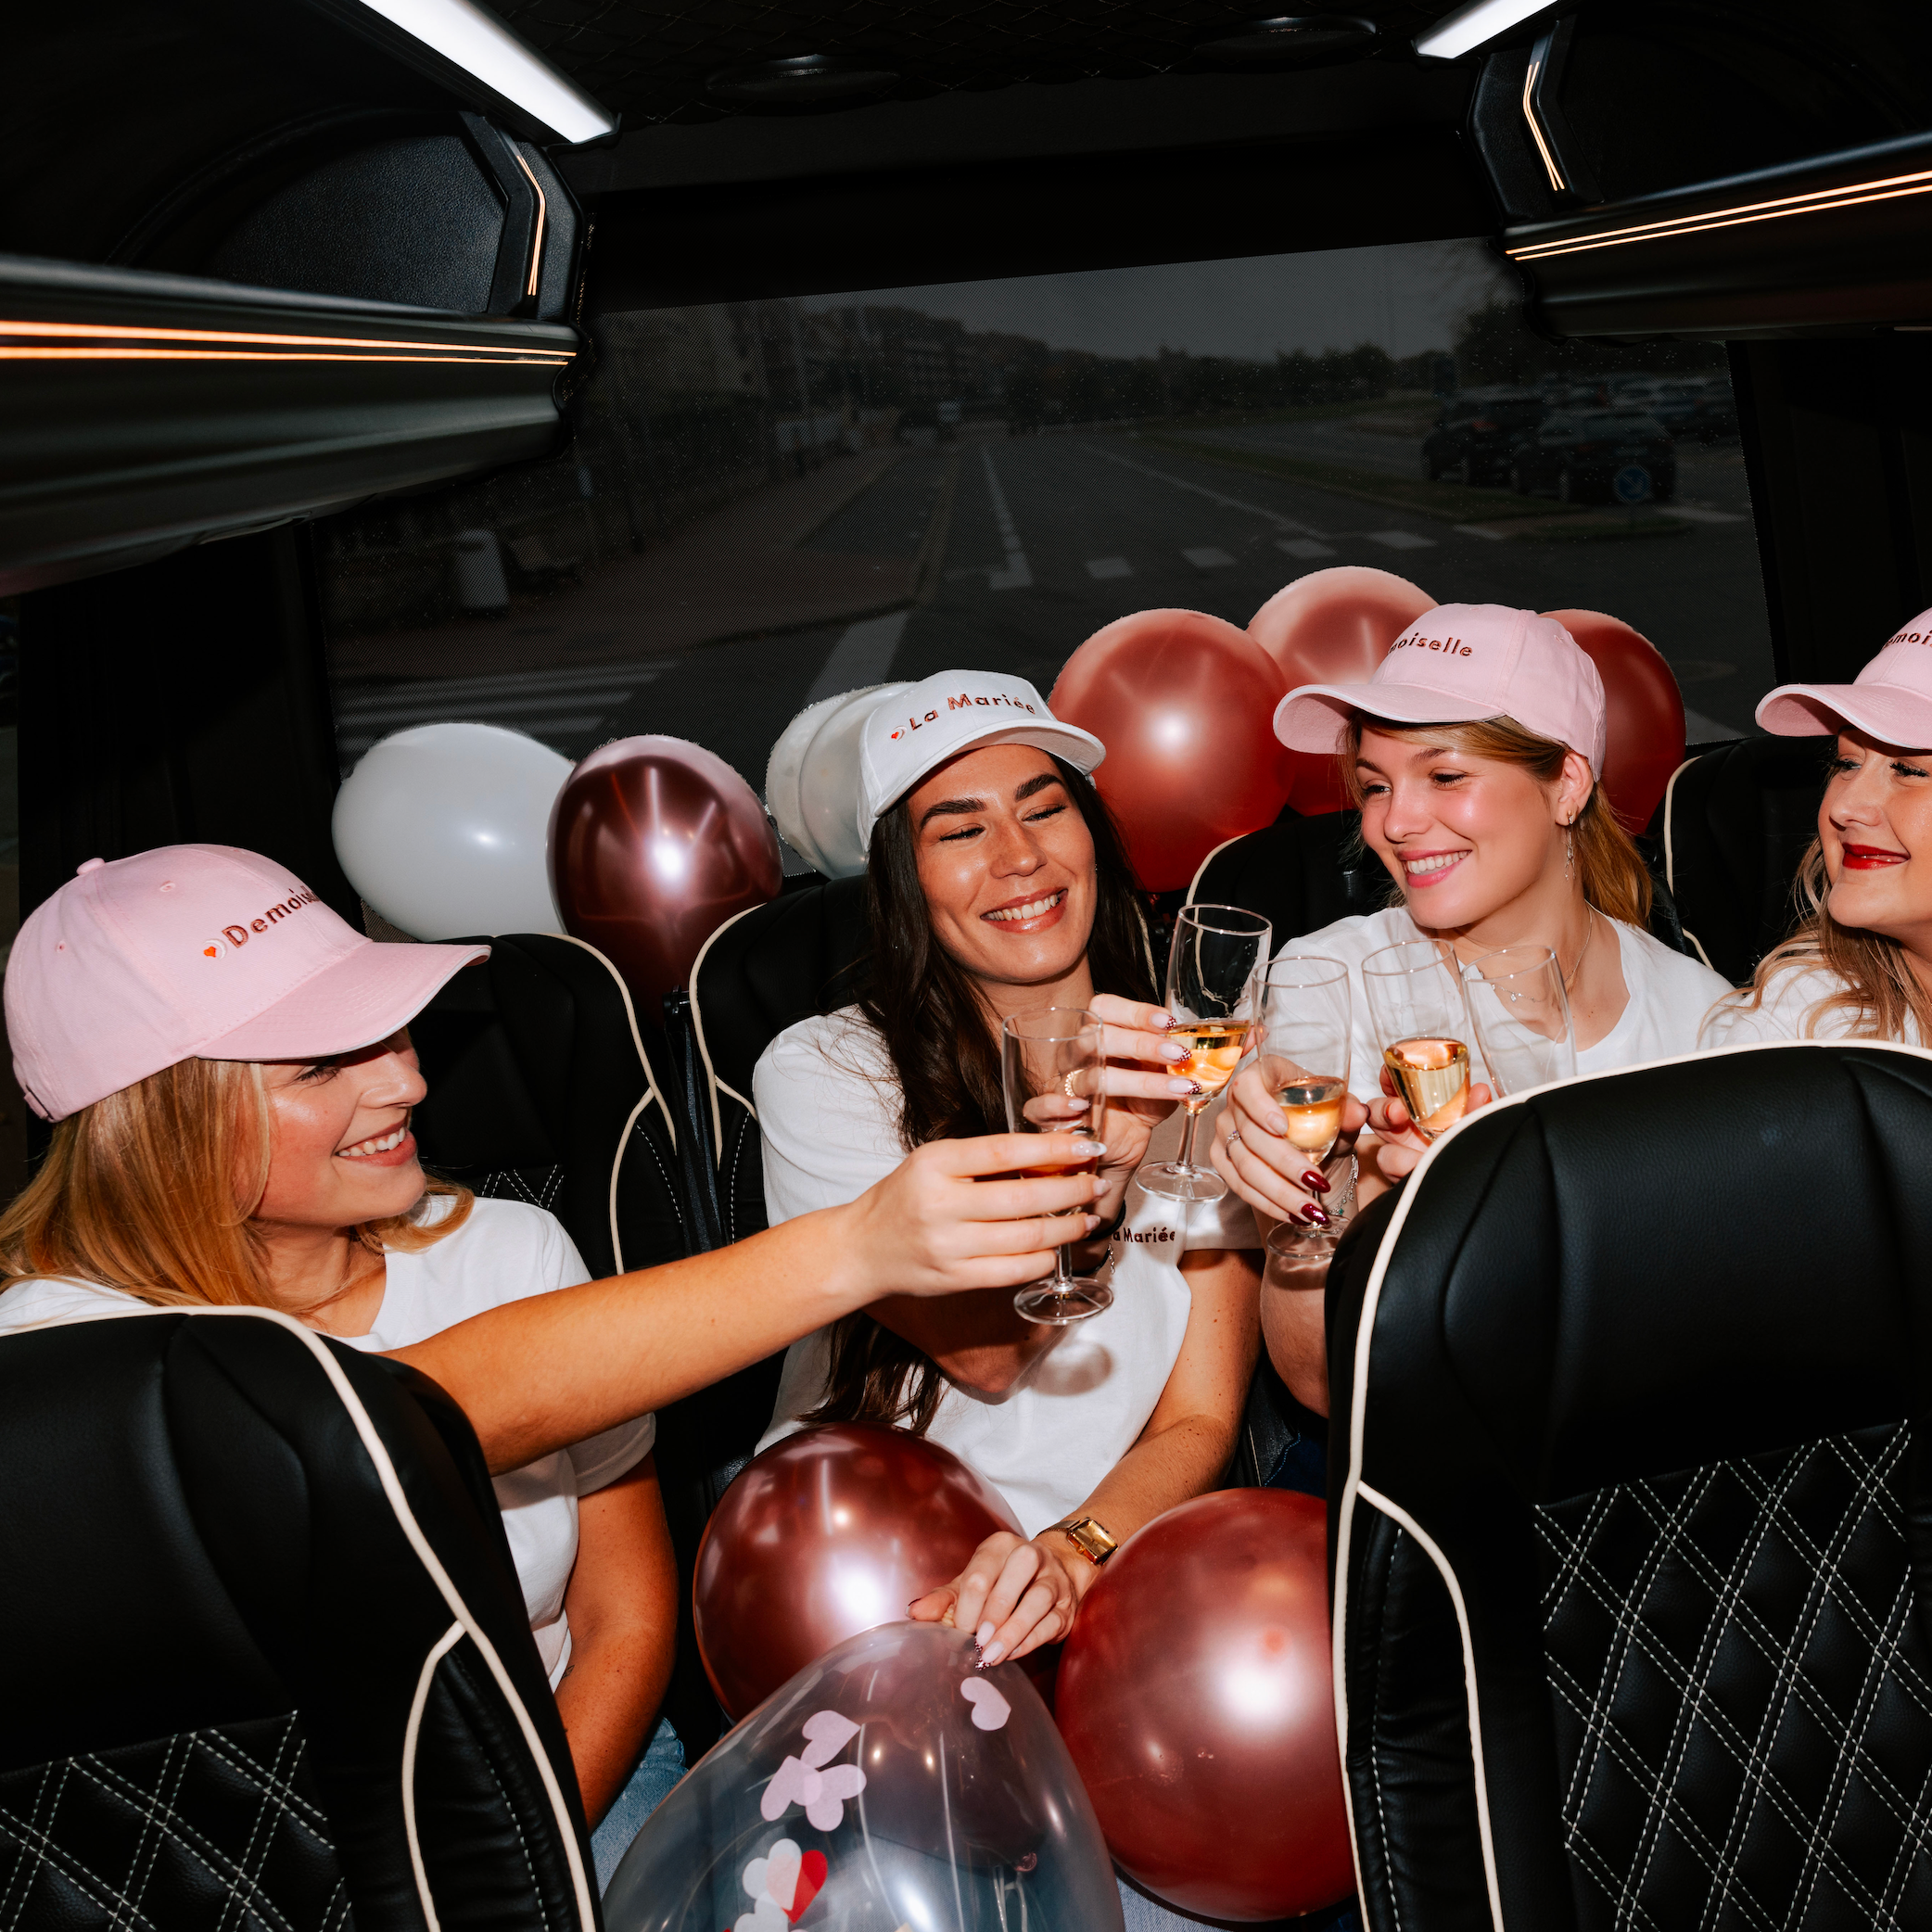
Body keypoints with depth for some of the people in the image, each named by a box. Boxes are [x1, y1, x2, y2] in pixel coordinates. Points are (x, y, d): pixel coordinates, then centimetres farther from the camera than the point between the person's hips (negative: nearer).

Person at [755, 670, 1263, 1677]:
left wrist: (1071, 1553, -19)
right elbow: (985, 1354, -13)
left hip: (1110, 1583, 3)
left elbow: (1200, 1421, 1)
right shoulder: (821, 1073, -4)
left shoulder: (1186, 1072, 6)